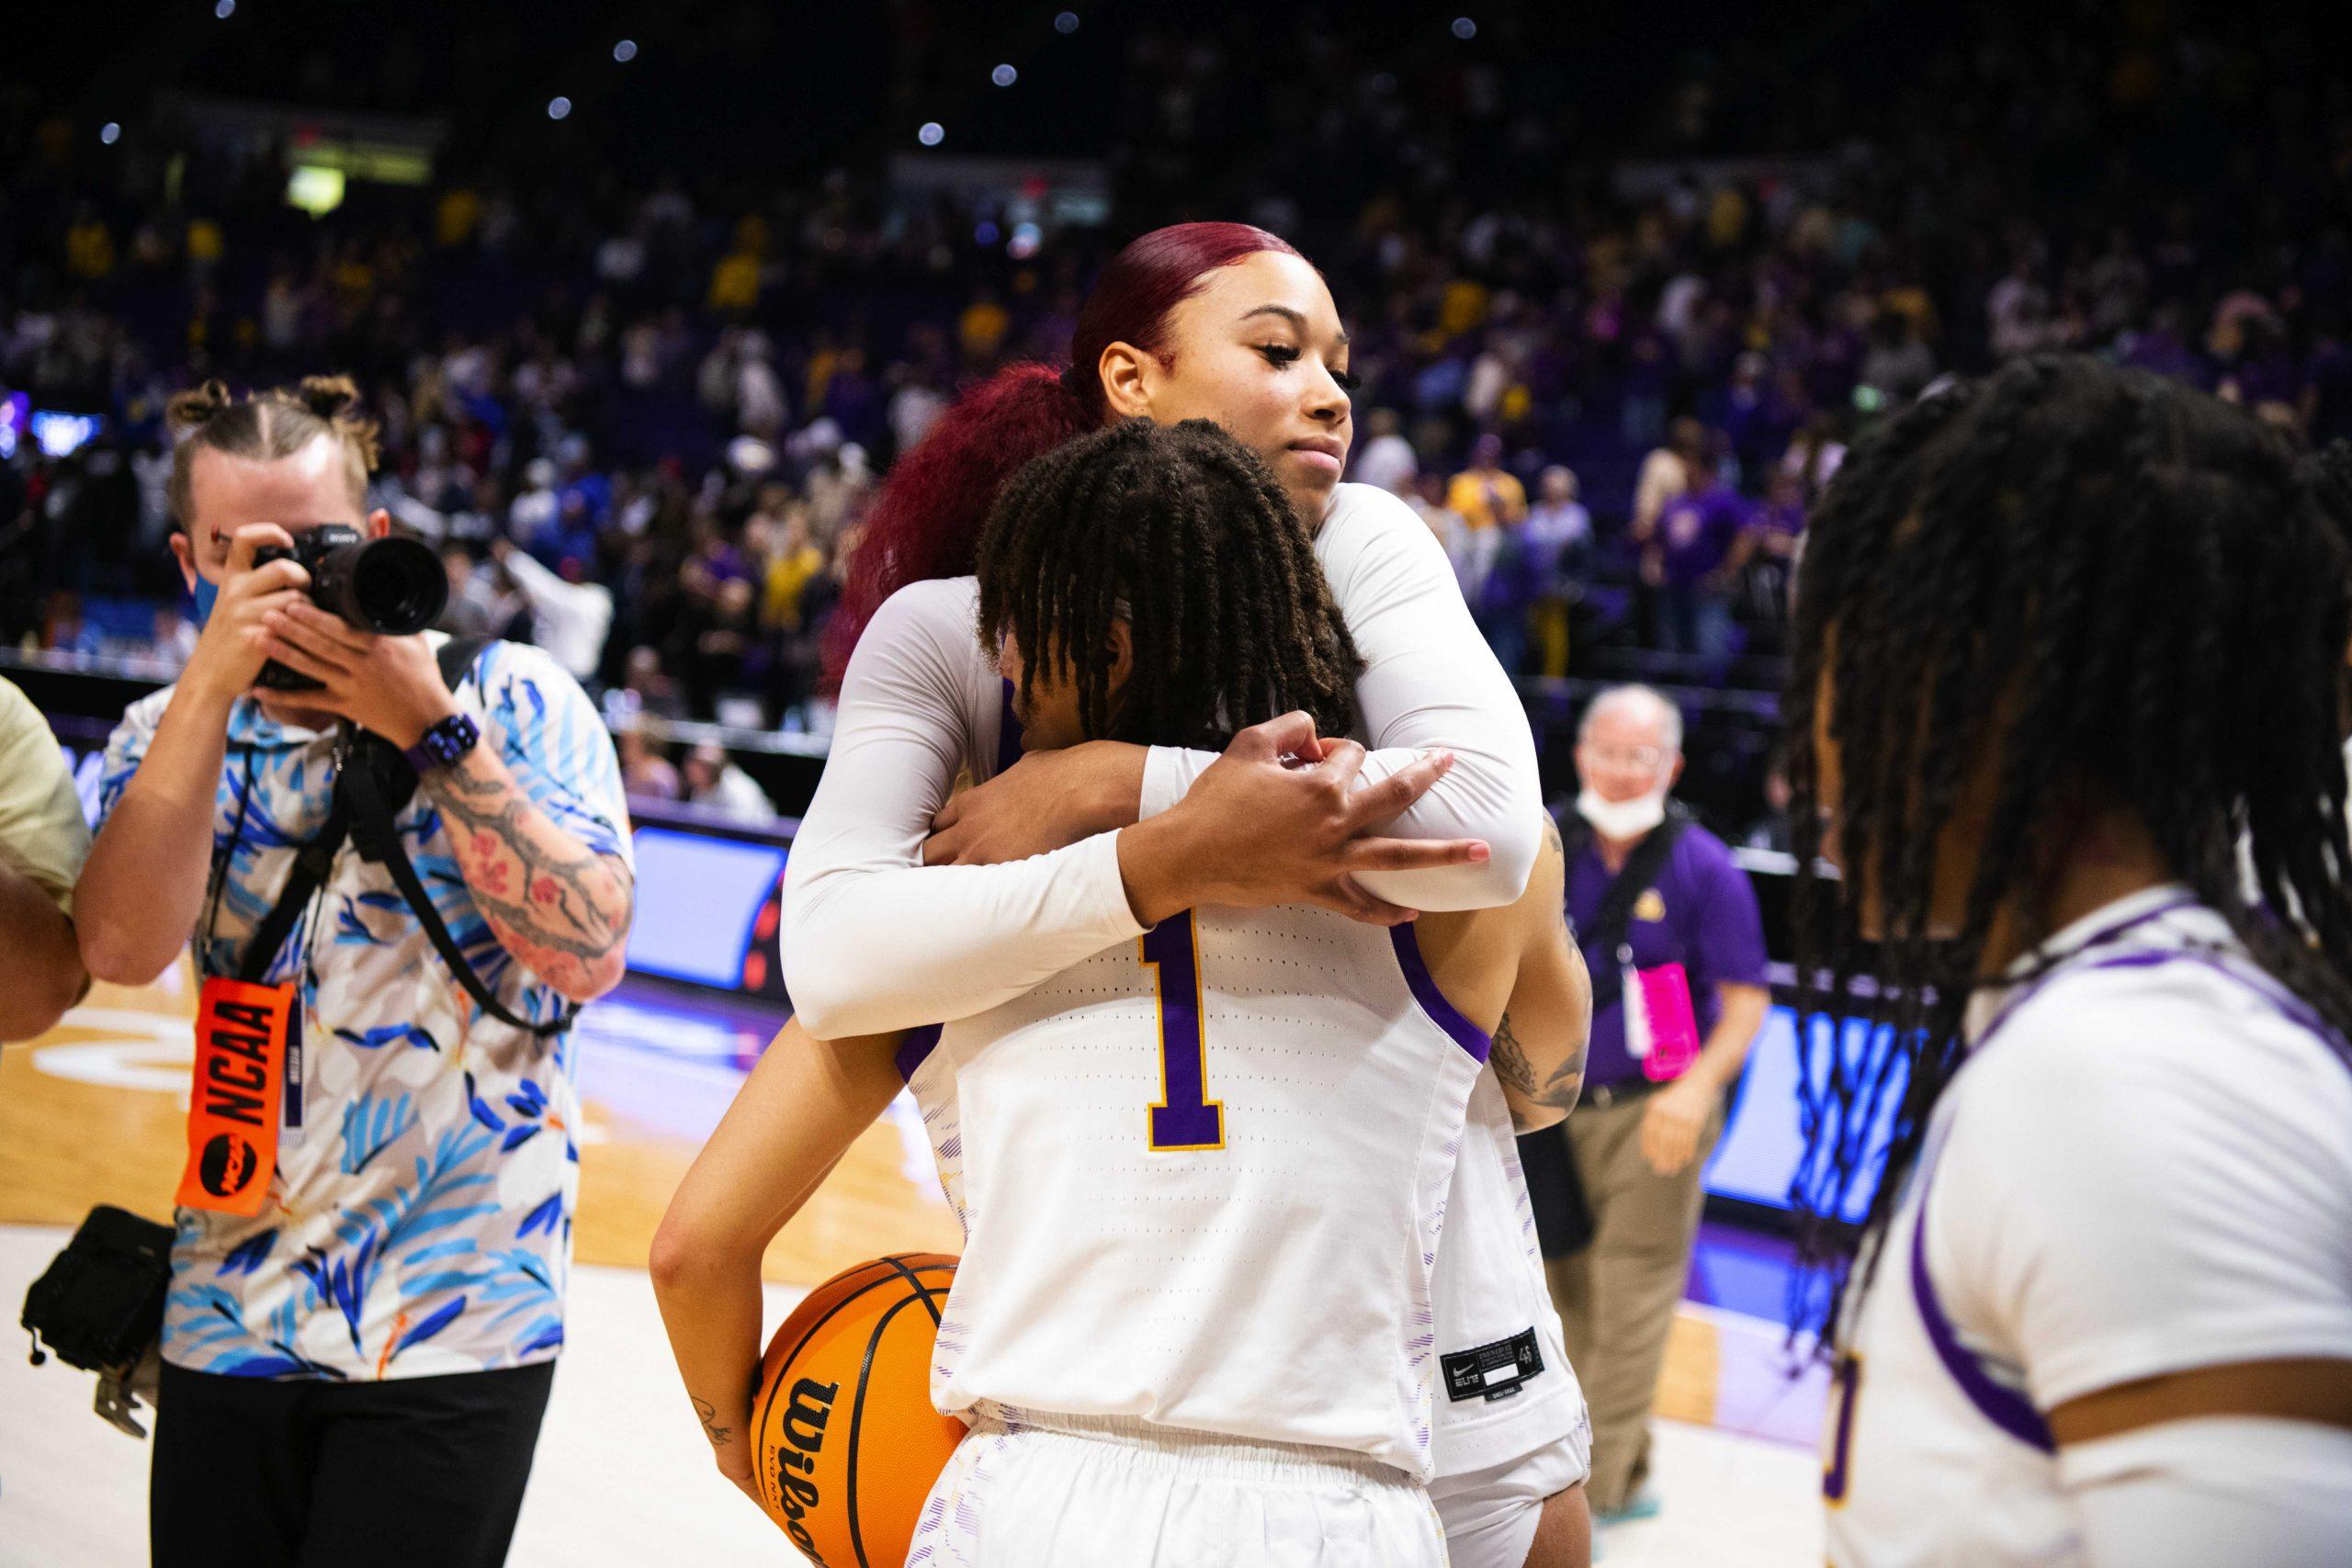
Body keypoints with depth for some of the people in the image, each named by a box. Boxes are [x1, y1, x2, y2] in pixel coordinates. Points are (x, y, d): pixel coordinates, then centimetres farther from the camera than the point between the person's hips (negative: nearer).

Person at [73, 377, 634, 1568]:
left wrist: (427, 731, -17)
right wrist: (213, 683, -15)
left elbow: (589, 951, -13)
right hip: (230, 1320, 3)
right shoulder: (172, 734, 7)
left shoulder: (513, 698, -1)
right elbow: (122, 950, -11)